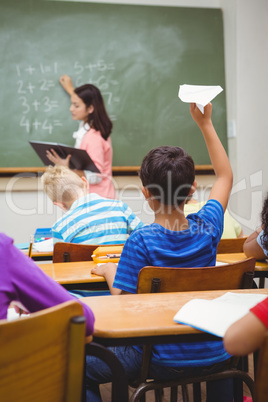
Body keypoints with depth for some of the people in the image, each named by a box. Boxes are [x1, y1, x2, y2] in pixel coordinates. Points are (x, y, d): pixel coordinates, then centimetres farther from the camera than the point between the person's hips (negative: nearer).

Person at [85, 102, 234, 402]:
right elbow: (225, 176, 9)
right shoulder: (207, 228, -8)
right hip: (215, 357, 5)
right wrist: (205, 124, 12)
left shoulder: (141, 241, -21)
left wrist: (109, 271, 2)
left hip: (165, 362, -4)